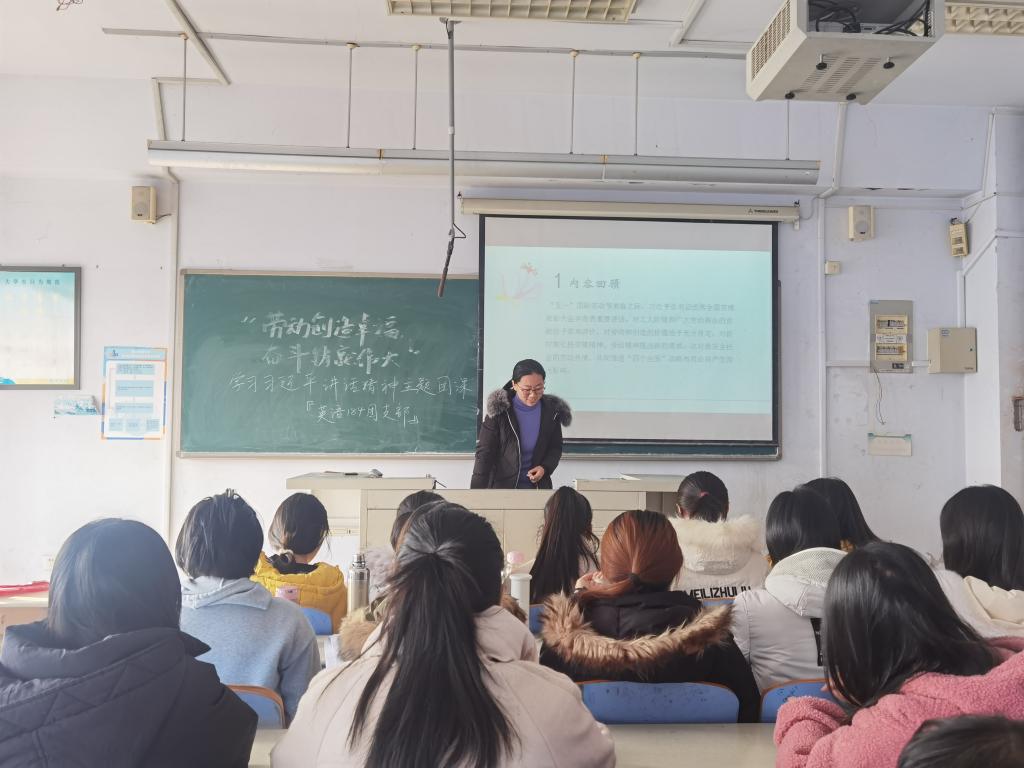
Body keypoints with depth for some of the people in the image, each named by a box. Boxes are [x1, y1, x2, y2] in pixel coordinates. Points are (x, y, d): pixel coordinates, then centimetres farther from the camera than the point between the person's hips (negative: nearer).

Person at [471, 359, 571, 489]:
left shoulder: (551, 410, -4)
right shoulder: (499, 410, -13)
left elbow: (555, 447, 9)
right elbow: (484, 452, -12)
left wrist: (545, 468, -11)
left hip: (538, 485, 2)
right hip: (501, 485, -2)